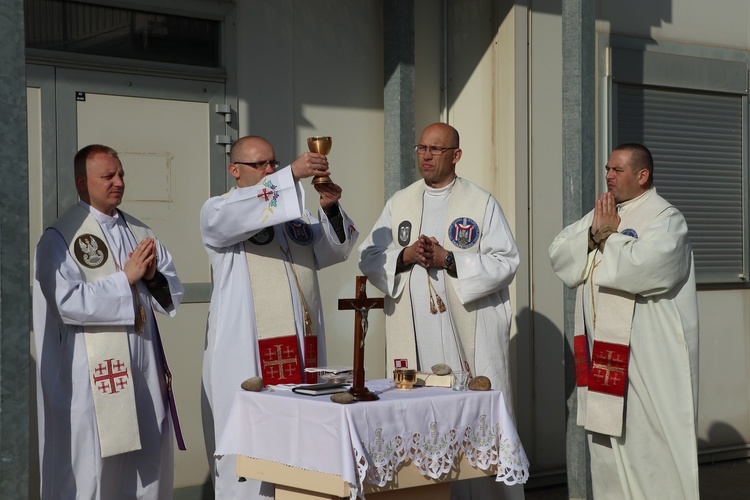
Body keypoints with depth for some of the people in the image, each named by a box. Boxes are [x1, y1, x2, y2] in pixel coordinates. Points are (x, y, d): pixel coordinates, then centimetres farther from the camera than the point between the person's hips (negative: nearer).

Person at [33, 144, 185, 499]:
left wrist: (154, 277, -8)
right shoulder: (60, 238, -5)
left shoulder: (140, 233, 14)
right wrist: (126, 278, -15)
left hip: (145, 373, 6)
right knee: (91, 470, -3)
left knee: (150, 470, 9)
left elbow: (173, 293, 13)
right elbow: (69, 303, -17)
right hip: (91, 377, -6)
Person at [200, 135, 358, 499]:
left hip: (304, 348, 5)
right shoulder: (218, 212, 4)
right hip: (247, 354, -5)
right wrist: (291, 175, -27)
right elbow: (228, 216, -20)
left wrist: (331, 210, -11)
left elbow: (336, 250, 9)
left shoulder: (297, 215, 20)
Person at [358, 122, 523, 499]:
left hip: (470, 334, -3)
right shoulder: (399, 203, 15)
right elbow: (369, 259, 10)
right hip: (415, 337, 3)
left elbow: (506, 262, -4)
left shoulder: (482, 204, 4)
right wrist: (405, 257, -9)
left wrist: (448, 260, -13)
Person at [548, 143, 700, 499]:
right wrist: (593, 234, -10)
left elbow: (641, 267, -27)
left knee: (650, 439, -5)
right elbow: (558, 255, 6)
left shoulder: (665, 218, -9)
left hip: (649, 357, -7)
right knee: (607, 436, 12)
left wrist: (608, 236, -11)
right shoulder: (602, 214, 15)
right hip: (604, 350, 8)